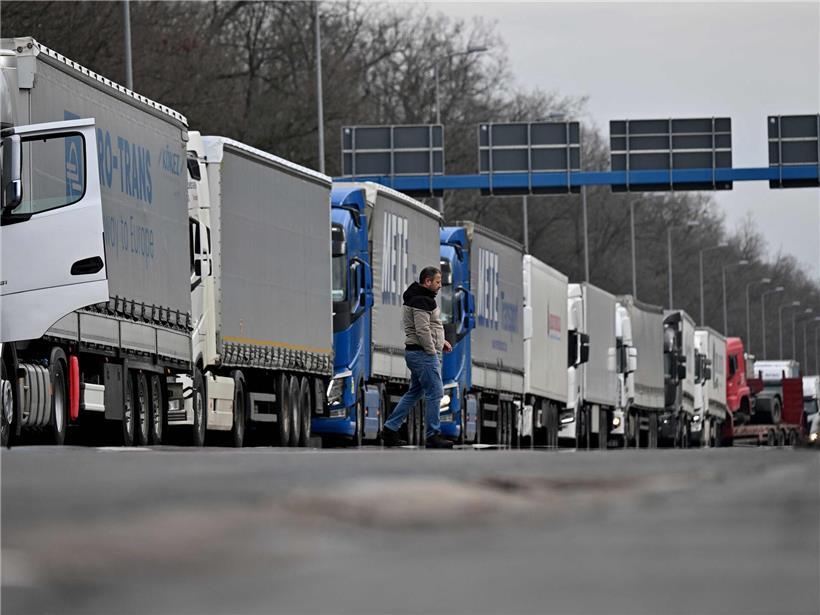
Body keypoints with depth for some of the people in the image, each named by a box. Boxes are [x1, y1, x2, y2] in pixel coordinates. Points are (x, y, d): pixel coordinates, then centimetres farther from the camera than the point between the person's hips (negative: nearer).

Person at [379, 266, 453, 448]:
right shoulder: (422, 301, -17)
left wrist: (440, 341, 18)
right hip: (424, 354, -11)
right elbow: (422, 330, -24)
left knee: (415, 393, 15)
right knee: (434, 393, -5)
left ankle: (390, 430, 15)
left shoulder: (418, 298, 17)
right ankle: (433, 436, -2)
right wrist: (432, 351, -16)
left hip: (414, 352, 11)